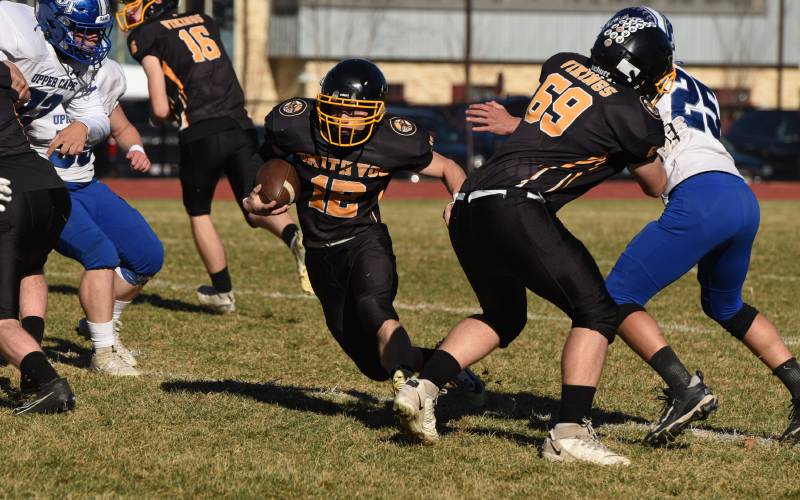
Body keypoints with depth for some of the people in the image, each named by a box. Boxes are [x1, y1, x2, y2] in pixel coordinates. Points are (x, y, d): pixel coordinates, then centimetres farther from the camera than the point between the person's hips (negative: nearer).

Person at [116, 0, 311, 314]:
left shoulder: (147, 36, 1)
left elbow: (160, 109, -3)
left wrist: (168, 112, 17)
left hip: (202, 135, -5)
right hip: (240, 126, 5)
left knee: (198, 213, 16)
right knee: (256, 209, 8)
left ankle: (223, 292, 22)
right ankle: (294, 237, -22)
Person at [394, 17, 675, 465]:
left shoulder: (562, 65, 17)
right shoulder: (633, 117, 0)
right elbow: (656, 185, 20)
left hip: (469, 207, 8)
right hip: (516, 209, -8)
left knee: (503, 316, 26)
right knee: (597, 312, 0)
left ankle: (423, 387, 10)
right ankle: (570, 432, -12)